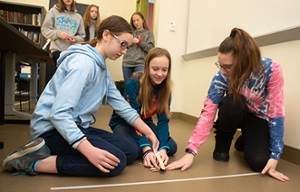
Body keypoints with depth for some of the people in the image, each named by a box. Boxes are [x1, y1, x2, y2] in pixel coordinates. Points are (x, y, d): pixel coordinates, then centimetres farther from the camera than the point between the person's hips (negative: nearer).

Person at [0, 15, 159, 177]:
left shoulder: (102, 67, 11)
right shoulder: (83, 62, -20)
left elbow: (120, 104, 8)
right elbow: (58, 113, -28)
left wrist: (147, 131, 4)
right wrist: (89, 150, -36)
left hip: (75, 127, 10)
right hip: (52, 129, -10)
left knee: (130, 152, 2)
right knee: (116, 161, -22)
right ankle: (34, 162, -12)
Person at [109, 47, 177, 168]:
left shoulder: (165, 88, -13)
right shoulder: (133, 84, -28)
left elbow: (163, 120, -16)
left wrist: (163, 148, -31)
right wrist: (146, 149, -39)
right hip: (124, 122, -4)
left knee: (171, 147, -13)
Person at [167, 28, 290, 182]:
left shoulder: (271, 69, -30)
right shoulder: (221, 77, -28)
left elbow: (276, 111, -26)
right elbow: (207, 113, -32)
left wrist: (274, 156, -27)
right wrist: (190, 151, -39)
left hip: (259, 117, 0)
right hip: (235, 113, 0)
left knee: (259, 162, -24)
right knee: (231, 103, -38)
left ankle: (245, 140, 14)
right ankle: (222, 145, -6)